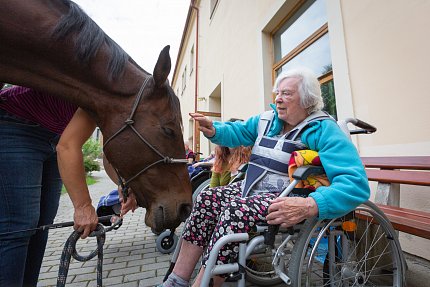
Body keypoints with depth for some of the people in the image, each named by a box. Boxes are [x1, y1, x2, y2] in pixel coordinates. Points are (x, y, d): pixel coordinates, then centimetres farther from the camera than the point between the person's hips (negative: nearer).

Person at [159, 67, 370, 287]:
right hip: (252, 187, 7)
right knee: (207, 198, -9)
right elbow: (238, 132, 15)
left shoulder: (324, 130, -11)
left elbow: (355, 182, -20)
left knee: (235, 211, -31)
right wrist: (214, 131, -7)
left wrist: (311, 206, -38)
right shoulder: (267, 119, 9)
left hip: (288, 199, -6)